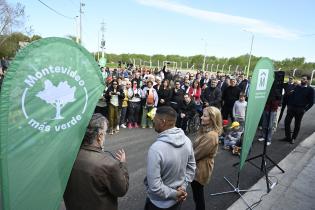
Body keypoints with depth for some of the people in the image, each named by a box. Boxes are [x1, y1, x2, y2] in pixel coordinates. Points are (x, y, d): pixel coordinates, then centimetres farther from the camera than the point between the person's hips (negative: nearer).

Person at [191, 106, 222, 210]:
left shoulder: (211, 136, -31)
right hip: (199, 166, 9)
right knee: (197, 193, 26)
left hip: (201, 169, -9)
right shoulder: (206, 129, 0)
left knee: (198, 194, 13)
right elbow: (196, 148, 8)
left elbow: (197, 154, -24)